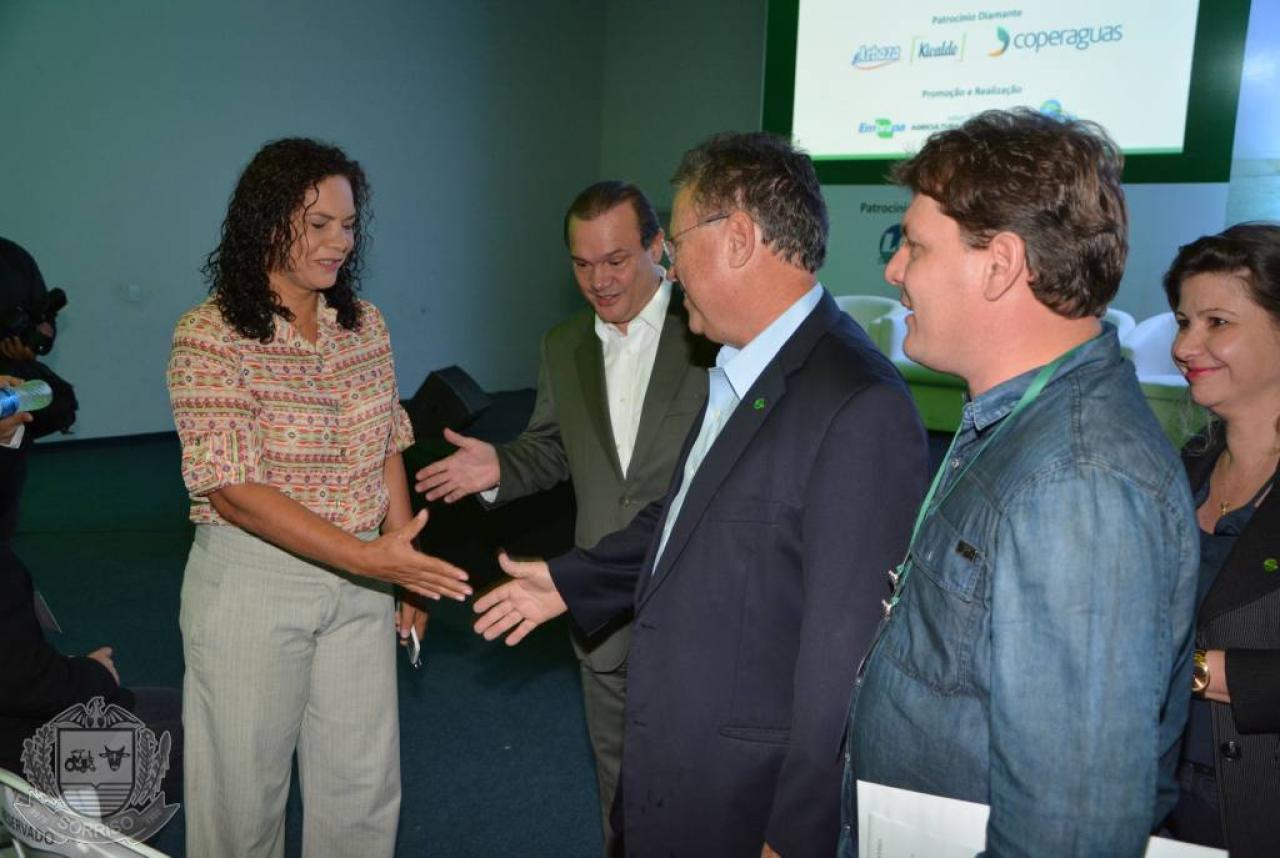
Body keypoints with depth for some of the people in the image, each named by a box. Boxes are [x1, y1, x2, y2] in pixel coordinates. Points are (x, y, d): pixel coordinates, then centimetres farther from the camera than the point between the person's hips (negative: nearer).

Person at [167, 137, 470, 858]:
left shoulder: (366, 324, 3)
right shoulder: (210, 336, -13)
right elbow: (235, 490, -19)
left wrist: (408, 570, 8)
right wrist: (367, 556, -26)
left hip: (359, 578, 5)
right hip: (253, 577, -4)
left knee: (365, 786, 14)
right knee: (246, 792, 12)